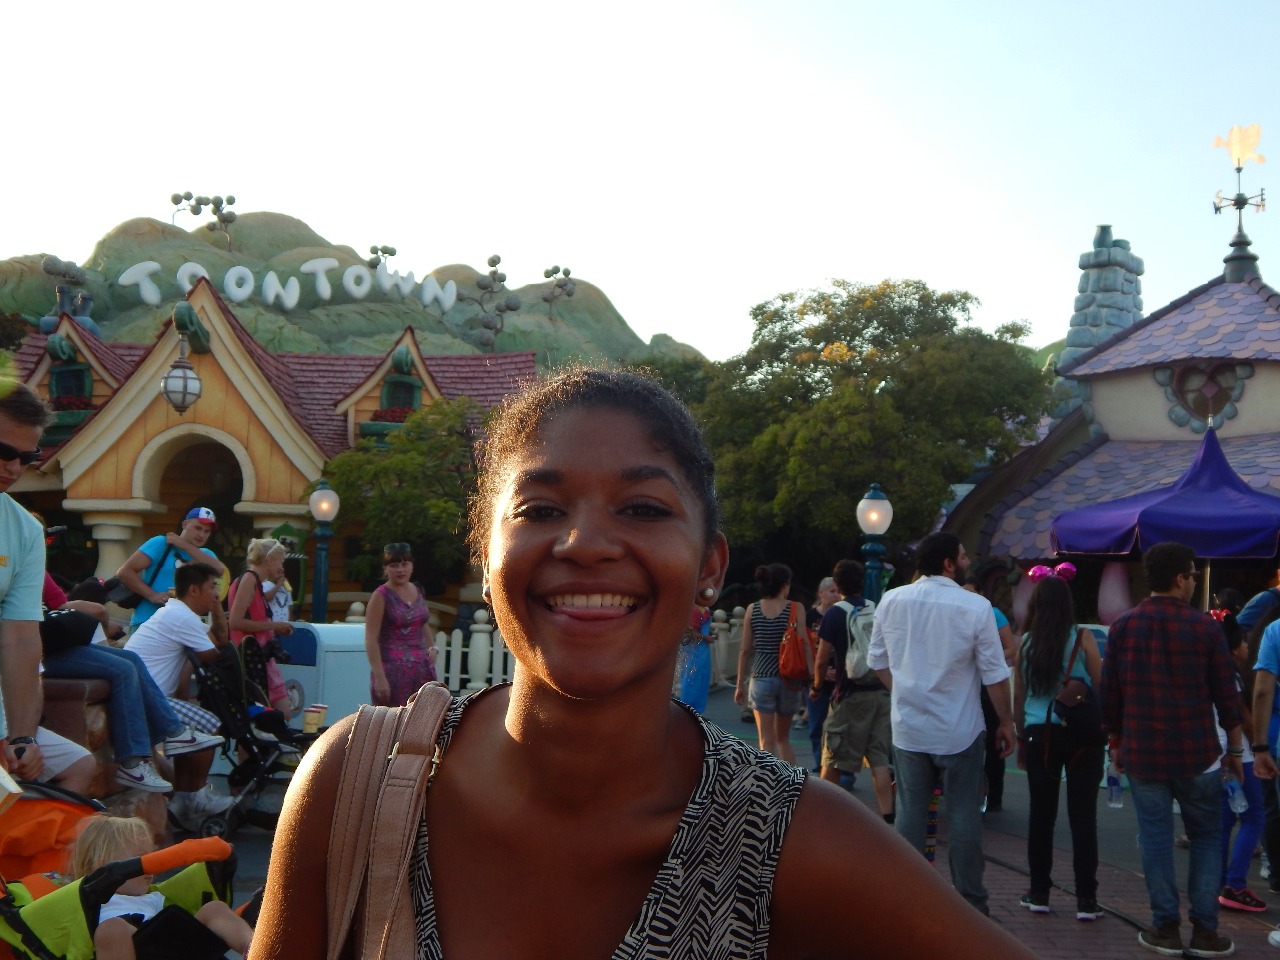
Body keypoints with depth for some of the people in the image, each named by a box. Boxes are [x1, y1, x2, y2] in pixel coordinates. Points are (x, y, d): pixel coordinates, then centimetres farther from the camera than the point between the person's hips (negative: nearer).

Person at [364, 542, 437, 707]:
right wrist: (379, 677, -18)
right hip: (392, 669, -6)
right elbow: (371, 639, -11)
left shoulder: (418, 590, 13)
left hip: (422, 668, 6)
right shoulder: (381, 596, -6)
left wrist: (432, 646, 11)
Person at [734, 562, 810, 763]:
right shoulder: (796, 609, -3)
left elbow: (745, 650, 3)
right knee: (783, 738, 19)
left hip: (761, 677, -1)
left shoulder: (752, 609, 1)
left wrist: (740, 684, 10)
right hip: (789, 678, 1)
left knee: (767, 741, 2)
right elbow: (804, 645, -9)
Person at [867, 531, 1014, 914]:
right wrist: (1006, 722, 3)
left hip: (907, 728, 3)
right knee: (964, 815, 6)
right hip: (960, 732, -3)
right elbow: (994, 673, -8)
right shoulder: (975, 607, -12)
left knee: (910, 812, 10)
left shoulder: (892, 601, -1)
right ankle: (970, 903, 13)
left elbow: (878, 660, 8)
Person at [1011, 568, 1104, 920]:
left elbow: (1018, 697, 8)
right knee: (1082, 817, 2)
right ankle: (1086, 900, 4)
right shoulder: (1083, 639, -6)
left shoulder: (1025, 643, 1)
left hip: (1040, 735, 2)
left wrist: (1020, 739, 18)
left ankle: (1039, 894, 15)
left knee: (1040, 815, 9)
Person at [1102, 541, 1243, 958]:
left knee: (1155, 836, 7)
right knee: (1206, 836, 10)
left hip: (1142, 753, 2)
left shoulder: (1123, 626, 0)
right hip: (1197, 752, -1)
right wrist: (1235, 748, 8)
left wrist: (1116, 743, 15)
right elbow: (1226, 692, -3)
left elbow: (1110, 693, 3)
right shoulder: (1204, 626, -7)